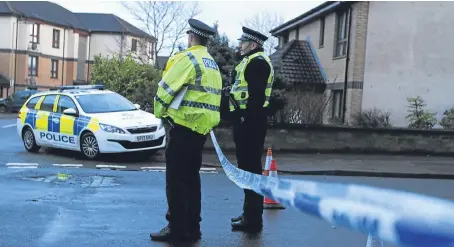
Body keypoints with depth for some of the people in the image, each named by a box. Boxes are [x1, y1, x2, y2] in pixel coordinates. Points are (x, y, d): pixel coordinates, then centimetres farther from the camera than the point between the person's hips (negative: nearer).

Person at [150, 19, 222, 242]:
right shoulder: (212, 64, 18)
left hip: (184, 126, -9)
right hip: (202, 127, 9)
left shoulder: (188, 58, -9)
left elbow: (166, 88, -12)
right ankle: (192, 227, 18)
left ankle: (177, 229, 1)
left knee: (176, 179, -2)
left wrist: (159, 112, 5)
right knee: (191, 177, 14)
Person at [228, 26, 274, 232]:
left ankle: (253, 220, 0)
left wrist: (246, 118, -24)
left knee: (251, 169, -6)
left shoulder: (257, 61, -12)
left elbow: (256, 95, -22)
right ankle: (250, 213, 25)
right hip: (247, 121, 11)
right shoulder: (251, 61, 21)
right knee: (247, 168, 15)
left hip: (250, 123, -11)